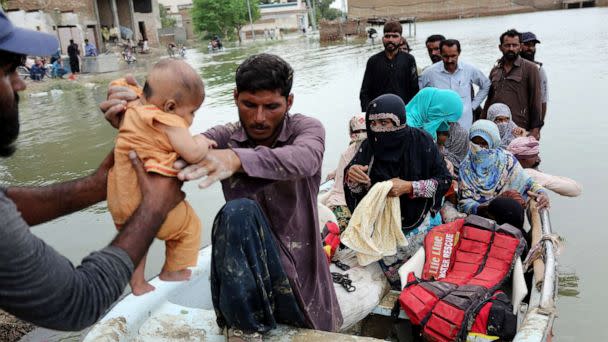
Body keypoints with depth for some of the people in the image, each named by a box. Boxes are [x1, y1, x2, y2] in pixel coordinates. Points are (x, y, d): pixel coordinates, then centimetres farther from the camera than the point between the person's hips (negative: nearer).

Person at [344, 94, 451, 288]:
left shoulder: (421, 141, -15)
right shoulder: (370, 145, -7)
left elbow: (444, 180, -10)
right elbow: (354, 189, -3)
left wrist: (409, 187, -25)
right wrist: (351, 176, -27)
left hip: (415, 217, -2)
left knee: (391, 259, -16)